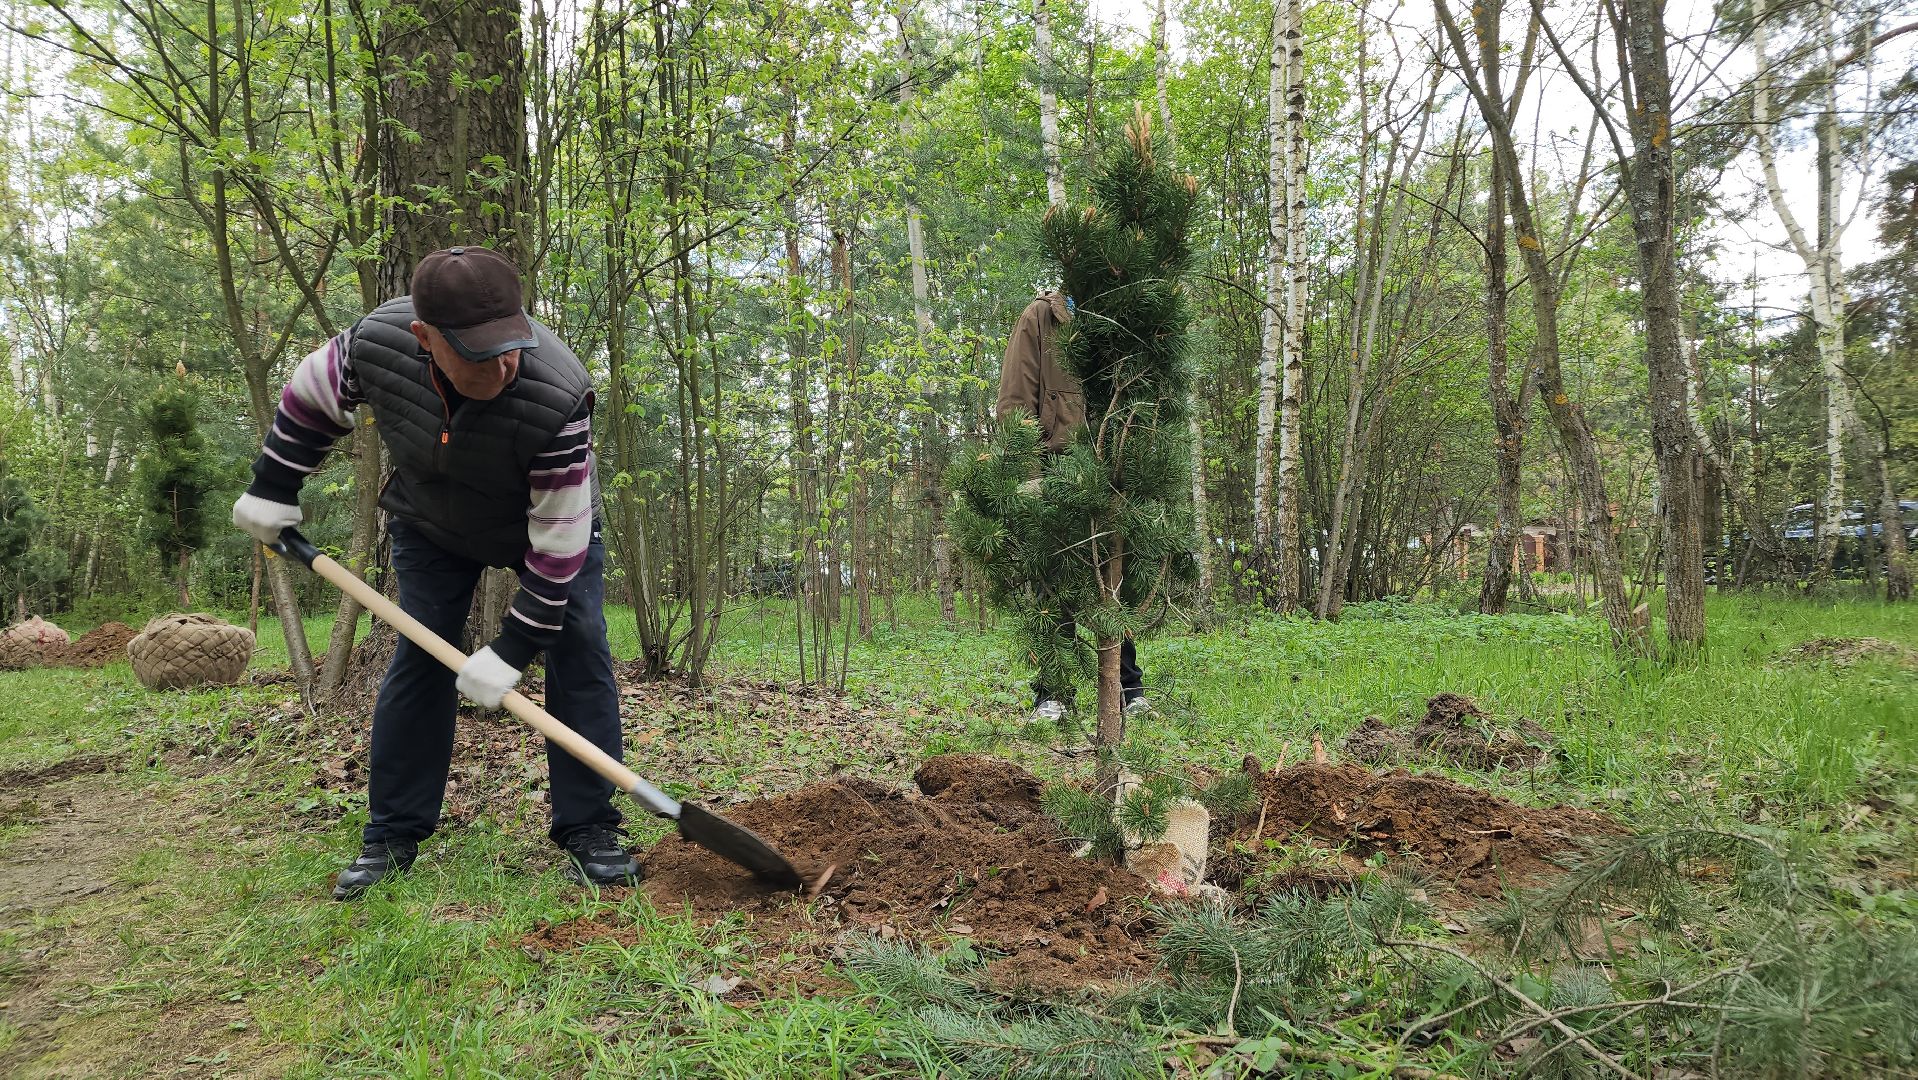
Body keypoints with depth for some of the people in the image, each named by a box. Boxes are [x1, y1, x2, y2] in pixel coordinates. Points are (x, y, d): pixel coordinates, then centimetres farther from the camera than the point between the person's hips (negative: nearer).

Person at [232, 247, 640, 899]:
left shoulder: (557, 397, -42)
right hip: (430, 522, 2)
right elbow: (310, 397, -6)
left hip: (549, 517, -2)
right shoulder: (375, 342, -32)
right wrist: (272, 491, 0)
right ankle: (392, 836, 9)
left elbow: (558, 539, -34)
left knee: (579, 651, -12)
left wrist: (511, 652, -31)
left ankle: (588, 831, -3)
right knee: (419, 657, -2)